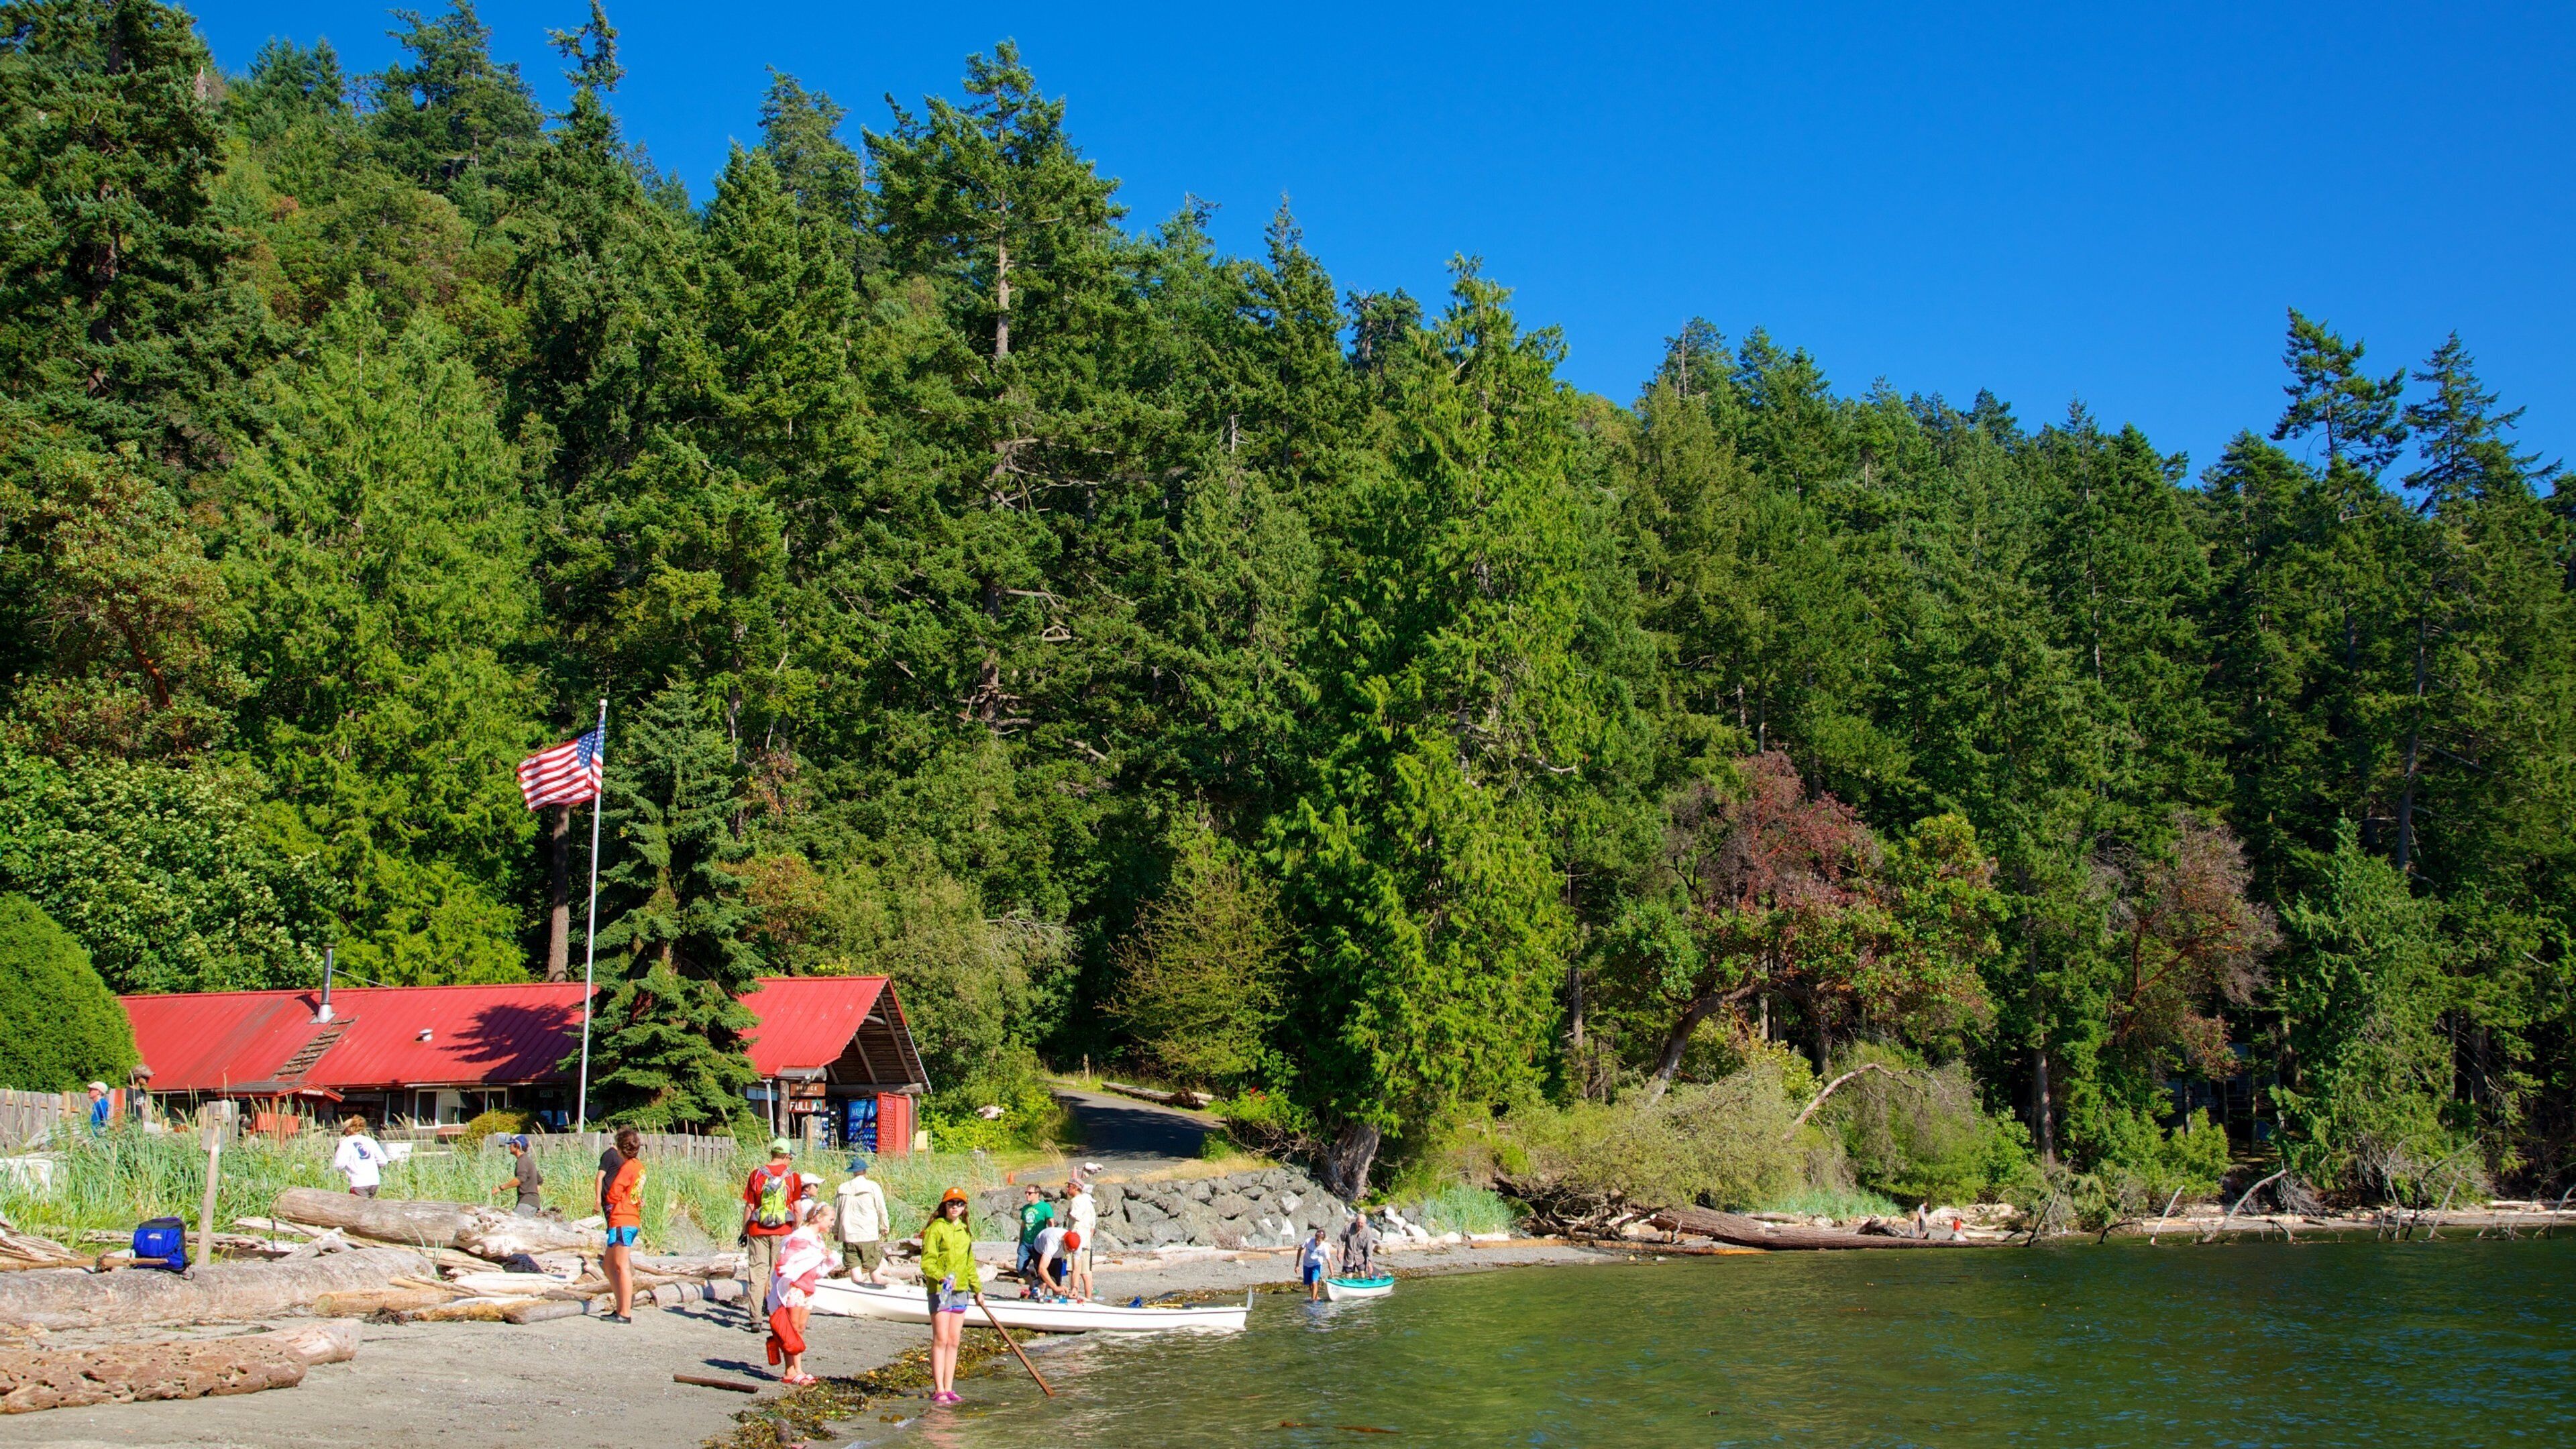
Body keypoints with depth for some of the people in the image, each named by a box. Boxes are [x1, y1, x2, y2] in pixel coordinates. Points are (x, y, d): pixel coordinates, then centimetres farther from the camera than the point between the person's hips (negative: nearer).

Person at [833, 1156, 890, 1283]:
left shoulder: (842, 1189, 6)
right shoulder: (873, 1187, -3)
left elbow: (835, 1213, 13)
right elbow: (881, 1210, 1)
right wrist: (884, 1228, 14)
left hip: (848, 1236, 3)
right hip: (869, 1235, -3)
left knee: (854, 1268, 3)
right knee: (875, 1268, 5)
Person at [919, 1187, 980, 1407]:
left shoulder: (965, 1231, 15)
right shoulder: (936, 1228, -8)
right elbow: (927, 1262, -13)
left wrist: (977, 1289, 26)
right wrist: (942, 1278, -28)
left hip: (961, 1291, 7)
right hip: (940, 1290, -7)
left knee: (954, 1341, 7)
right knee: (941, 1340, -7)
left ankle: (949, 1389, 11)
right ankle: (939, 1391, -4)